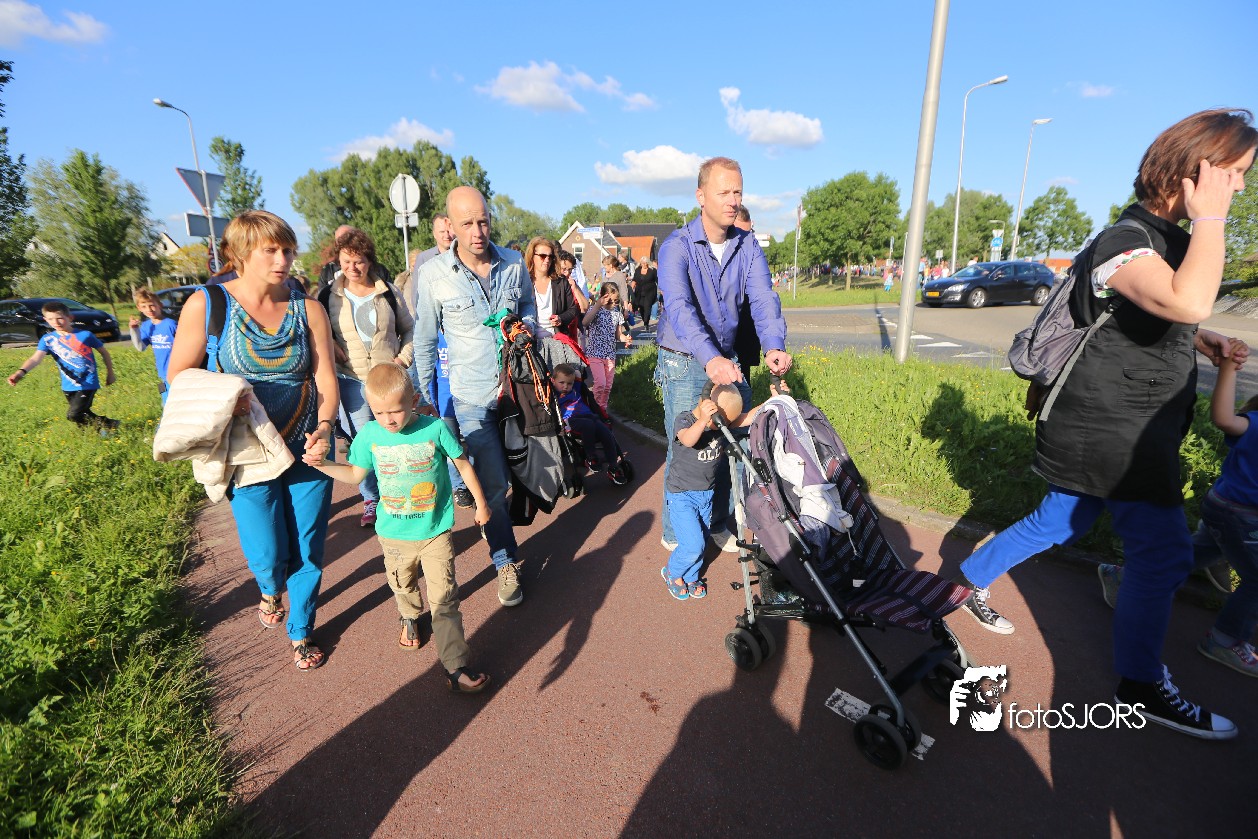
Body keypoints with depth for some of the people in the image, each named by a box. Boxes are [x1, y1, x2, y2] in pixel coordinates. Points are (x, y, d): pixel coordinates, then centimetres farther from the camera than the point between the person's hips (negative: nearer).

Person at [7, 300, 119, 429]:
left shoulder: (85, 335, -8)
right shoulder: (48, 339, -1)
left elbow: (104, 352, 5)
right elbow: (36, 358, -15)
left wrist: (110, 373, 7)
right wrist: (21, 372, -33)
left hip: (87, 383, -5)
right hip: (69, 386, 5)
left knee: (73, 415, -14)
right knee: (82, 414, 15)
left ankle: (105, 424, 3)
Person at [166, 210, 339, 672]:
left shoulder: (308, 309, 0)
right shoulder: (206, 304, -5)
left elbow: (325, 377, -4)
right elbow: (178, 373, 0)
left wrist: (325, 424, -21)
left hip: (307, 450, 2)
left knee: (307, 550, 8)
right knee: (268, 554, 2)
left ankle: (301, 632, 34)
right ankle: (271, 591, 42)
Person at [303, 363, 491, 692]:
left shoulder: (435, 428, -16)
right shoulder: (369, 434, -8)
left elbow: (463, 464, -3)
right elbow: (355, 474, 8)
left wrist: (480, 503, 4)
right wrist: (322, 464, -8)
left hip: (435, 532, -3)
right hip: (394, 534, 3)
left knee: (444, 599, -3)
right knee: (403, 585, 26)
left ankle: (456, 667, 5)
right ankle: (409, 618, 59)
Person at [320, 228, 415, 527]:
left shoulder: (388, 291, 3)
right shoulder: (329, 295, 3)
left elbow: (409, 329, 11)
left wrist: (404, 358, -1)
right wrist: (330, 346, -7)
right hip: (352, 379, 0)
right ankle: (370, 499, 19)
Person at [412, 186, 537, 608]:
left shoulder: (514, 263, -3)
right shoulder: (431, 274, -10)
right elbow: (424, 342, 0)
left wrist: (523, 329, -8)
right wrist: (424, 399, 3)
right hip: (472, 397, -3)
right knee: (492, 484, -1)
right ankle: (505, 562, 19)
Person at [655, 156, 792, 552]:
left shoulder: (748, 246, 0)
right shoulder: (677, 247, -15)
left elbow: (763, 298, -13)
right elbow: (679, 308, -31)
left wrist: (774, 346, -33)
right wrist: (710, 359, -46)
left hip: (728, 360, 5)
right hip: (684, 365, -5)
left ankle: (719, 523, 30)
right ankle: (674, 534, 20)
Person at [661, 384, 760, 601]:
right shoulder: (683, 420, -22)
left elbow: (748, 417, -8)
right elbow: (688, 440, -44)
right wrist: (703, 420, -61)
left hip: (706, 494, 6)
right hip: (681, 495, -6)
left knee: (700, 543, 16)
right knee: (693, 545, -8)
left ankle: (690, 577, 41)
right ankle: (672, 573, 21)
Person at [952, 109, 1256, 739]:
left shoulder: (1167, 239, 14)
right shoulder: (1125, 242, -18)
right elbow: (1188, 302, -38)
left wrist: (1200, 341, 11)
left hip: (1131, 427, 10)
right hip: (1109, 429, -10)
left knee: (1058, 524, 17)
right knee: (1162, 553, 0)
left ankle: (968, 580, 32)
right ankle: (1140, 686, 17)